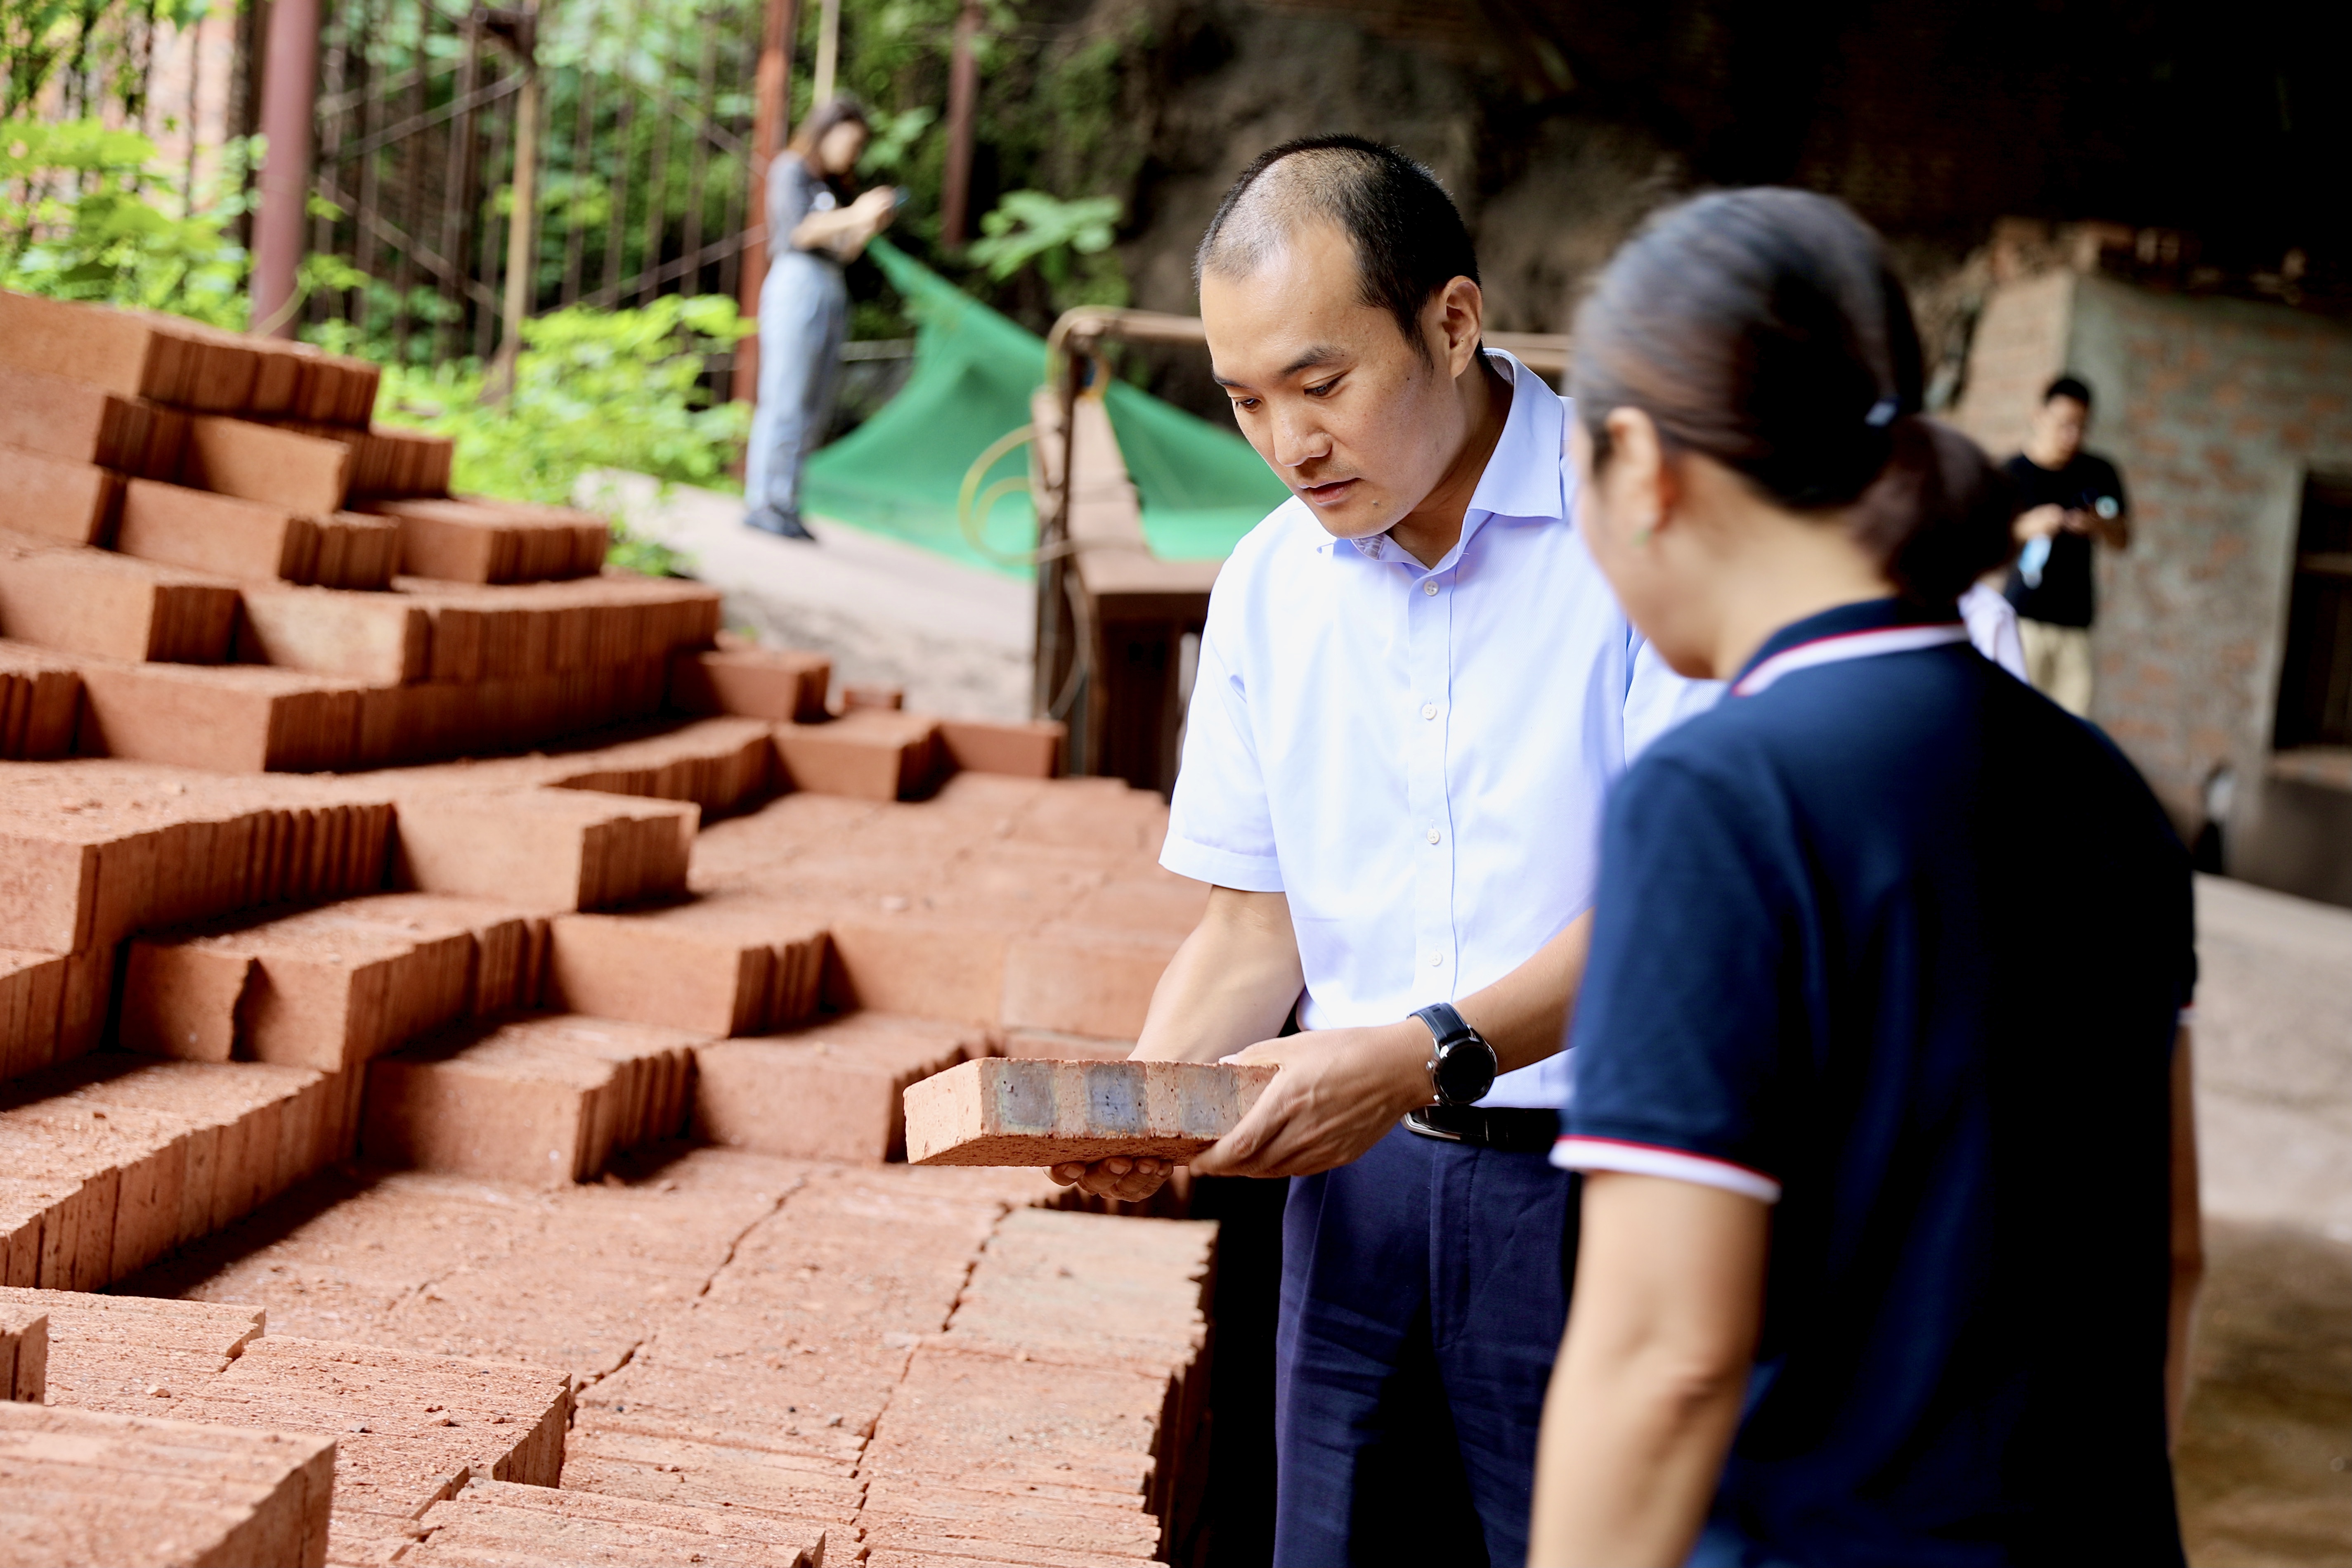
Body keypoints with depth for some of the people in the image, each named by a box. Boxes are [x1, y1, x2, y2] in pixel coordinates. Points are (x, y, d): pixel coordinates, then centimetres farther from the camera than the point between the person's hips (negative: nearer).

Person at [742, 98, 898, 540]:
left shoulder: (835, 185, 24)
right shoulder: (791, 171, 2)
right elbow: (795, 231, -11)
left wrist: (870, 226, 2)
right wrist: (853, 215, -17)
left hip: (833, 294, 8)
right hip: (797, 284, -8)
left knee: (814, 409, 3)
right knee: (784, 401, -11)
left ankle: (785, 504, 3)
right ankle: (761, 503, -11)